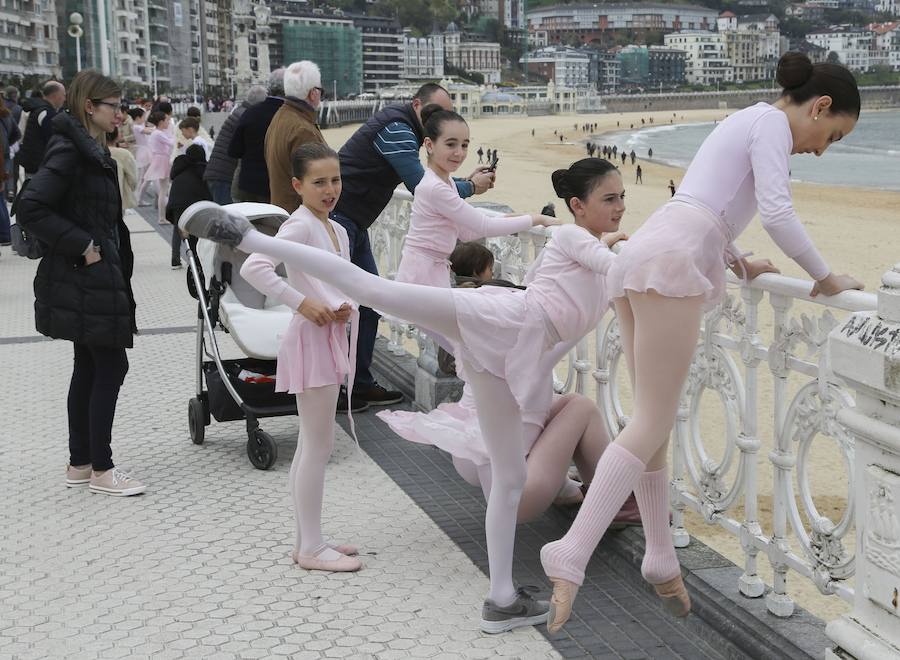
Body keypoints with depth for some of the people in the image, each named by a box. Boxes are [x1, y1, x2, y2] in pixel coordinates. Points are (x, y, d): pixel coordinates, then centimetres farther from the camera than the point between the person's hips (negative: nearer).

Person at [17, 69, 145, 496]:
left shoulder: (93, 151, 14)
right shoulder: (69, 151, -16)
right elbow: (30, 207, -24)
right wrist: (81, 246, -21)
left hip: (97, 279, 10)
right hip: (86, 282, -10)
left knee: (89, 369, 13)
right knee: (111, 366, -5)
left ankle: (80, 464, 22)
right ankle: (101, 470, 4)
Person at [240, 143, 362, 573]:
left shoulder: (337, 230, 12)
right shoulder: (299, 226, -15)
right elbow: (253, 268, -28)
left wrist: (346, 308, -1)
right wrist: (303, 303, -25)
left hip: (332, 337, 9)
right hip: (311, 339, -9)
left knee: (312, 445, 14)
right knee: (319, 446, -4)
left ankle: (308, 541, 23)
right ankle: (311, 548, 5)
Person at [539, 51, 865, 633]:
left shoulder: (747, 122, 29)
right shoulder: (771, 123, 1)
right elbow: (777, 211, -13)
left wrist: (738, 263, 36)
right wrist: (825, 277, -3)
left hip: (639, 257, 10)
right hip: (672, 264, -10)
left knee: (654, 422, 12)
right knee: (650, 427, -11)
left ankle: (661, 558, 20)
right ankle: (572, 554, -19)